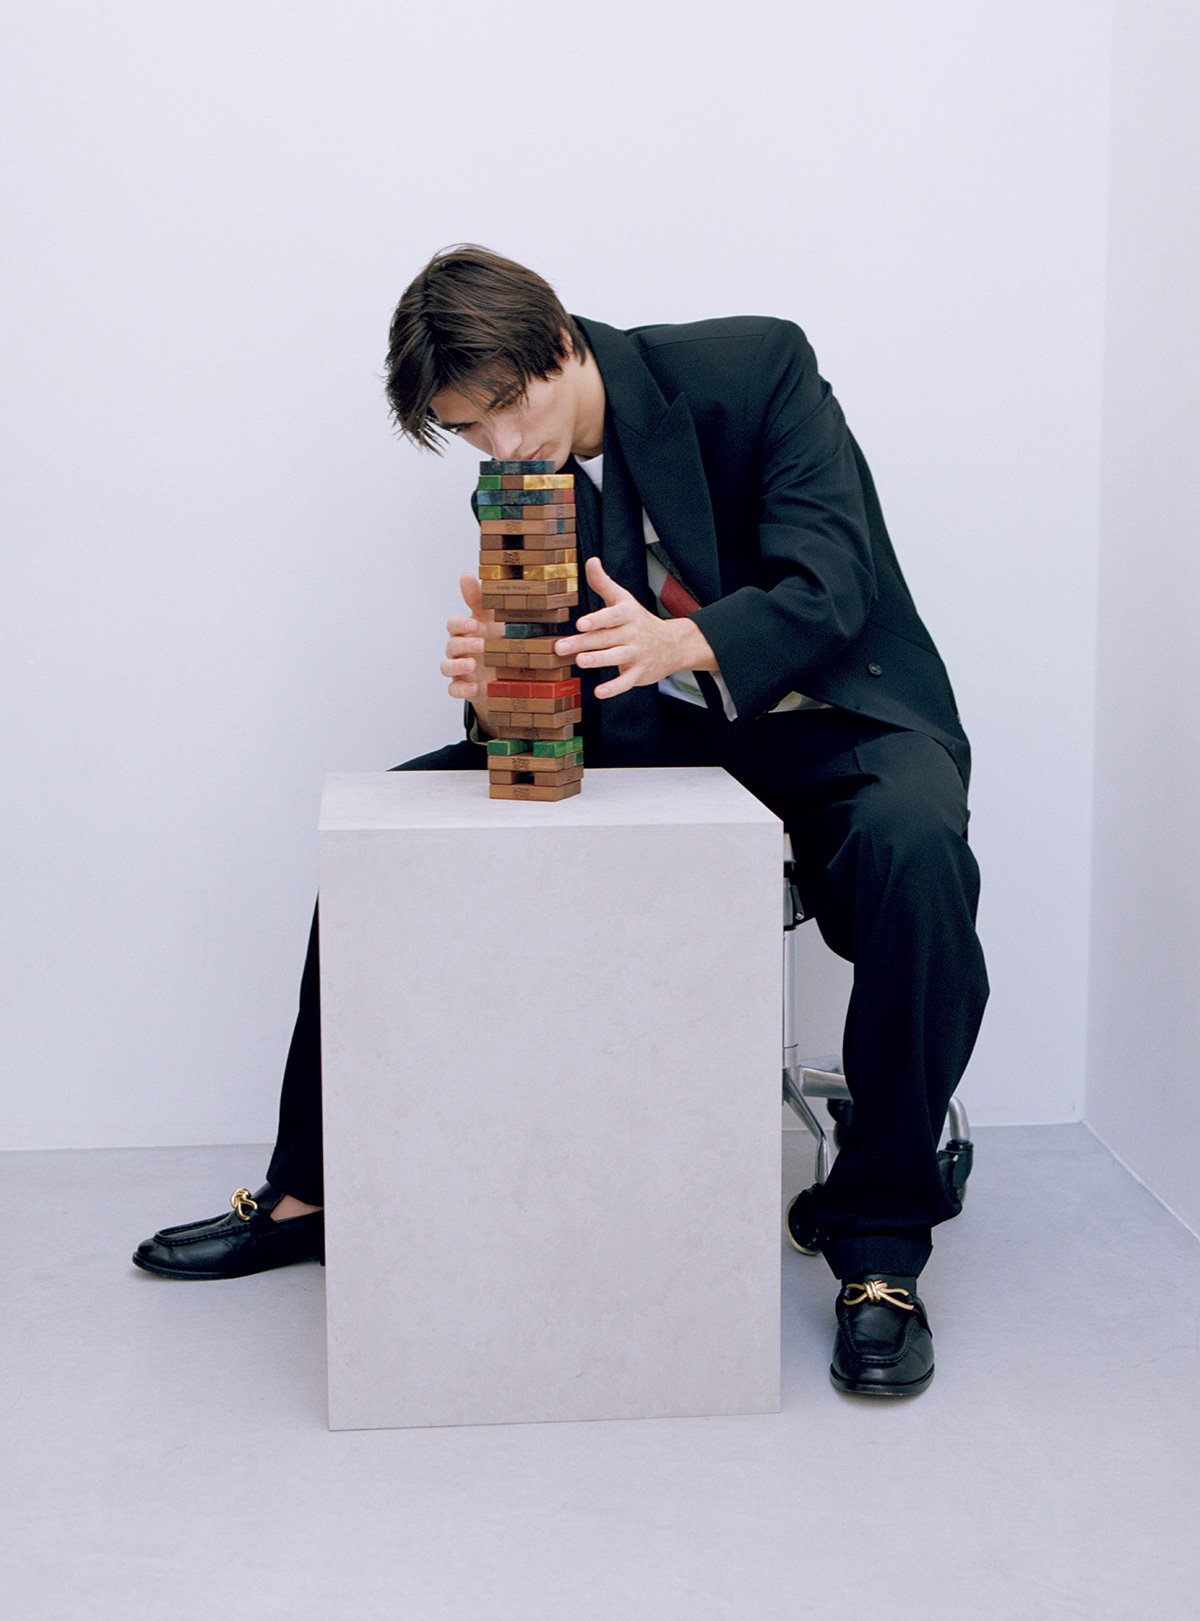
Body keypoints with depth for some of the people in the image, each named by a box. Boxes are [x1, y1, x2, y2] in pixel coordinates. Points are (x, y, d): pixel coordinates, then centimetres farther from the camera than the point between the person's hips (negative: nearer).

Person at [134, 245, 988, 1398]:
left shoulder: (757, 367, -14)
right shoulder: (528, 478, 0)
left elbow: (829, 584, -23)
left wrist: (682, 642, -43)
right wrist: (492, 688, -28)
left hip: (826, 719, -4)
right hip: (646, 734, 5)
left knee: (914, 844, -38)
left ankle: (877, 1239, -22)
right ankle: (311, 1193, 5)